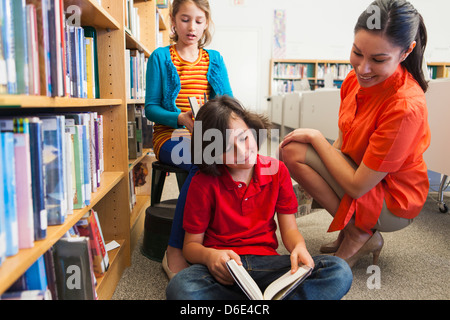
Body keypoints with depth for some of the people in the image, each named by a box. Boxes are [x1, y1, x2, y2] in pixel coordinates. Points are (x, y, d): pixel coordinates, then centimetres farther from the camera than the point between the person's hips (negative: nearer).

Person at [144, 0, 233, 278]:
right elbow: (151, 108, 1)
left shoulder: (215, 59, 17)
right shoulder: (160, 57, 7)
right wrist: (180, 117, -19)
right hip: (170, 135, -3)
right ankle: (174, 252, -25)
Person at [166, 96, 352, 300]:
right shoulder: (203, 183, -3)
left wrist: (299, 247, -18)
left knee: (339, 271, -23)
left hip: (266, 262, 3)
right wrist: (209, 256, -23)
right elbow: (191, 244, 1)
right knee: (180, 287, -37)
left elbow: (289, 229, 7)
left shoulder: (276, 170, 6)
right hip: (222, 268, -2)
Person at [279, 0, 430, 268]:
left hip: (393, 205, -8)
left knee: (293, 152, -20)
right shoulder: (356, 78, -7)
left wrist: (316, 138, -19)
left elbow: (357, 186, -26)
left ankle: (359, 235, -5)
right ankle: (347, 230, 8)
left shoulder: (406, 107, -31)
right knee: (289, 150, 2)